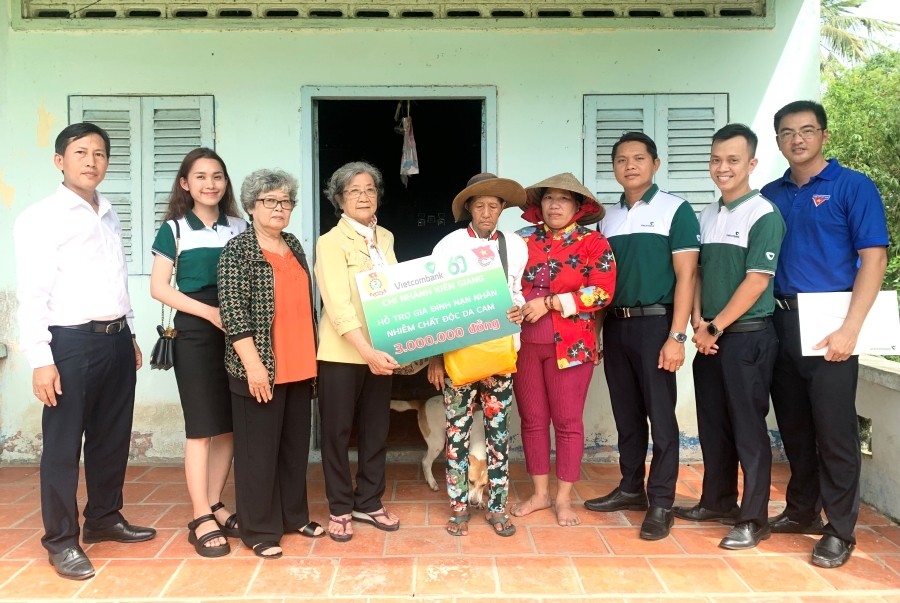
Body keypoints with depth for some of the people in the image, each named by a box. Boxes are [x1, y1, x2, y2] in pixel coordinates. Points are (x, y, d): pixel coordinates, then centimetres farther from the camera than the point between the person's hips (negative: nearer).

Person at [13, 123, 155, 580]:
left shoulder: (109, 216, 12)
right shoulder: (41, 218, -8)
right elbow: (32, 294, -13)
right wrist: (40, 359, -17)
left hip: (117, 339, 7)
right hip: (72, 343, -7)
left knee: (112, 438, 16)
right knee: (63, 445, 4)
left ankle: (104, 518, 33)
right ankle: (61, 541, 17)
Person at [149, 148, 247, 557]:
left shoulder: (240, 228, 9)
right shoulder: (174, 229, 0)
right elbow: (158, 287, -5)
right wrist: (210, 312, -14)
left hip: (236, 334, 4)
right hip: (196, 334, -4)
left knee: (230, 426, 7)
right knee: (202, 428, -2)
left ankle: (214, 507, 22)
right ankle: (201, 520, 7)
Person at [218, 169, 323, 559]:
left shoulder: (294, 246, 13)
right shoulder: (238, 250, -7)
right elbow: (233, 310, -14)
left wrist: (312, 355, 18)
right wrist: (253, 363, -19)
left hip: (299, 367, 7)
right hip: (260, 368, -7)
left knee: (296, 444, 15)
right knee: (258, 449, 3)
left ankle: (295, 515, 30)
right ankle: (260, 530, 15)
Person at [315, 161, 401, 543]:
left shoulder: (386, 238, 10)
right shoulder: (330, 242, -10)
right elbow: (338, 306, -20)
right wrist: (367, 352, -29)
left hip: (380, 351, 6)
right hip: (342, 353, -5)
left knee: (376, 429, 13)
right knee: (338, 431, 6)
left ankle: (369, 502, 28)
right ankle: (340, 508, 22)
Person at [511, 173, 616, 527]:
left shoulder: (593, 242, -2)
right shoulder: (523, 240, 7)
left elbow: (602, 292, -12)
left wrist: (549, 303, -16)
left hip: (570, 345, -3)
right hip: (524, 344, 3)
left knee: (567, 421, 5)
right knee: (532, 419, 10)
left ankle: (564, 498, 19)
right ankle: (540, 493, 24)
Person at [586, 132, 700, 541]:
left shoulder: (675, 210, -3)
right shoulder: (608, 217, 13)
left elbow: (686, 276, -9)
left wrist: (677, 336, -15)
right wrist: (595, 332, 10)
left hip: (655, 323, -5)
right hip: (616, 326, 6)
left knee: (661, 415, -1)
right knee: (626, 414, 13)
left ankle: (661, 503, 9)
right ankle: (631, 489, 26)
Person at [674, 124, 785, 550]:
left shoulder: (763, 215, -10)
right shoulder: (707, 215, 12)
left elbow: (756, 281, -15)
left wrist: (717, 326, -12)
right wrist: (698, 324, -1)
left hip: (747, 337, -7)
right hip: (709, 337, 7)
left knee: (748, 429, 0)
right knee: (712, 425, 14)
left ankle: (753, 519, 10)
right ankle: (718, 501, 29)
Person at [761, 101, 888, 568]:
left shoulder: (852, 187, -2)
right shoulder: (771, 195, 11)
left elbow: (873, 259, -8)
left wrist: (849, 329, -16)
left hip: (828, 324, -5)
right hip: (780, 321, 5)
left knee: (834, 429, -1)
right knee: (793, 425, 14)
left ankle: (840, 530, 12)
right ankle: (801, 512, 29)